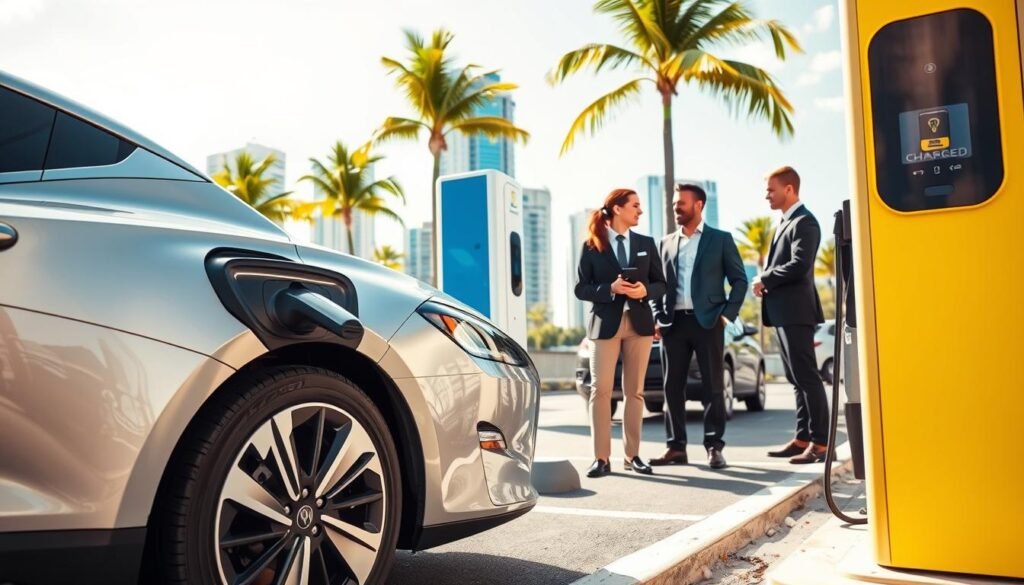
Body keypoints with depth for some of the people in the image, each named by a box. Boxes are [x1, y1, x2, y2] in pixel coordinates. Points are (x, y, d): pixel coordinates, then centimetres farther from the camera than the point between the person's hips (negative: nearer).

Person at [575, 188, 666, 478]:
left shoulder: (646, 243, 10)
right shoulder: (592, 246, 0)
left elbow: (661, 284, 10)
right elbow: (581, 288, -2)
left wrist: (645, 289, -11)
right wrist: (610, 289, -18)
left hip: (639, 322, 3)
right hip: (605, 323, -3)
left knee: (634, 391, 6)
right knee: (600, 390, -6)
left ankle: (632, 455, 14)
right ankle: (601, 458, 0)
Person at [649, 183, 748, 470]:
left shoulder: (721, 239, 6)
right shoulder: (666, 243, 15)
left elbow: (739, 279, 3)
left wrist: (728, 313, -7)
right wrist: (658, 317, 2)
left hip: (707, 321, -3)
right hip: (673, 323, 3)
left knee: (713, 387, 0)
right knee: (672, 387, 3)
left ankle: (714, 447, 7)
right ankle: (677, 446, 11)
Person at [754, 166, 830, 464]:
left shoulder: (804, 222, -10)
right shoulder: (784, 223, 20)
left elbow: (800, 265, -22)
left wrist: (765, 279, -13)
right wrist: (766, 282, 4)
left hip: (796, 311, -10)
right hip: (782, 311, 10)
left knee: (807, 377, -7)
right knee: (797, 379, 12)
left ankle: (820, 442, -3)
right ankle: (803, 438, 18)